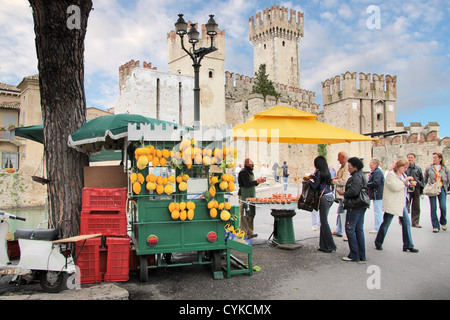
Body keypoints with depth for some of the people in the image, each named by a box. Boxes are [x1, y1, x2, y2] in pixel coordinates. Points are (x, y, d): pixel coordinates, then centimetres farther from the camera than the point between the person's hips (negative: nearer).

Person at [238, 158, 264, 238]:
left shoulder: (250, 172, 20)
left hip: (251, 196, 10)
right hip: (244, 196, -10)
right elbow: (247, 184, -21)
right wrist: (256, 181, -14)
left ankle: (250, 232, 20)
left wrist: (258, 181, 5)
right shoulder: (243, 172, -12)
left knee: (251, 214, 12)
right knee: (244, 215, -7)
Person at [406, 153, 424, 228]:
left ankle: (415, 222, 15)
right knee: (406, 206, -7)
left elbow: (421, 179, 14)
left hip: (416, 189, 3)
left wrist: (421, 190, 9)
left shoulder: (418, 168, 12)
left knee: (416, 207, 6)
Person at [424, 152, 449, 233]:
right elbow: (425, 179, 12)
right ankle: (435, 226, 7)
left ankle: (443, 222, 20)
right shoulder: (429, 168, 6)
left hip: (441, 189, 0)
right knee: (433, 208, -1)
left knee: (443, 207, -8)